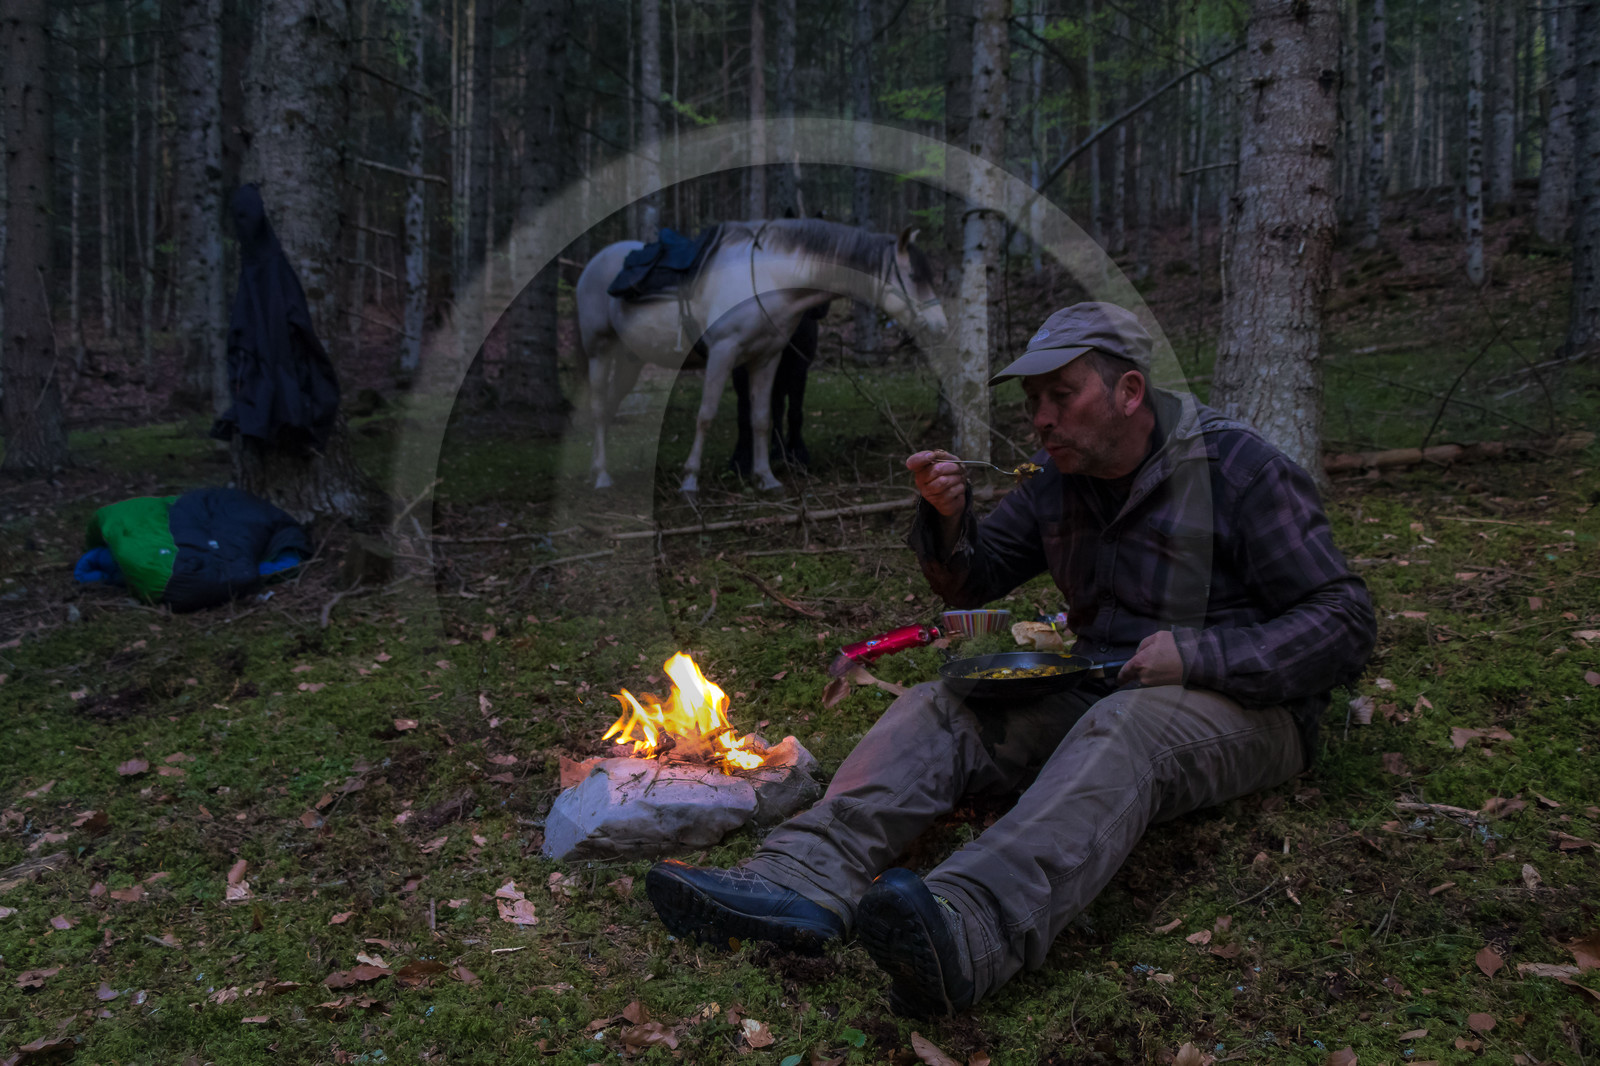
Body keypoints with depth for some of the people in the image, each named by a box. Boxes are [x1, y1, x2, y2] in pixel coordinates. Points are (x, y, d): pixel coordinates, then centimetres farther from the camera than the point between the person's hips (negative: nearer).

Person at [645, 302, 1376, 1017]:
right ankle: (806, 878, -39)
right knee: (938, 705, -15)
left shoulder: (1240, 470, -9)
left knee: (1122, 728, -39)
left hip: (1239, 703, -5)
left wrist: (1197, 656, -23)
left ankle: (967, 930, -64)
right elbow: (973, 585, 14)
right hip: (1098, 690, 6)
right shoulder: (1059, 474, 7)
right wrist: (947, 517, -8)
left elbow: (1345, 623, -10)